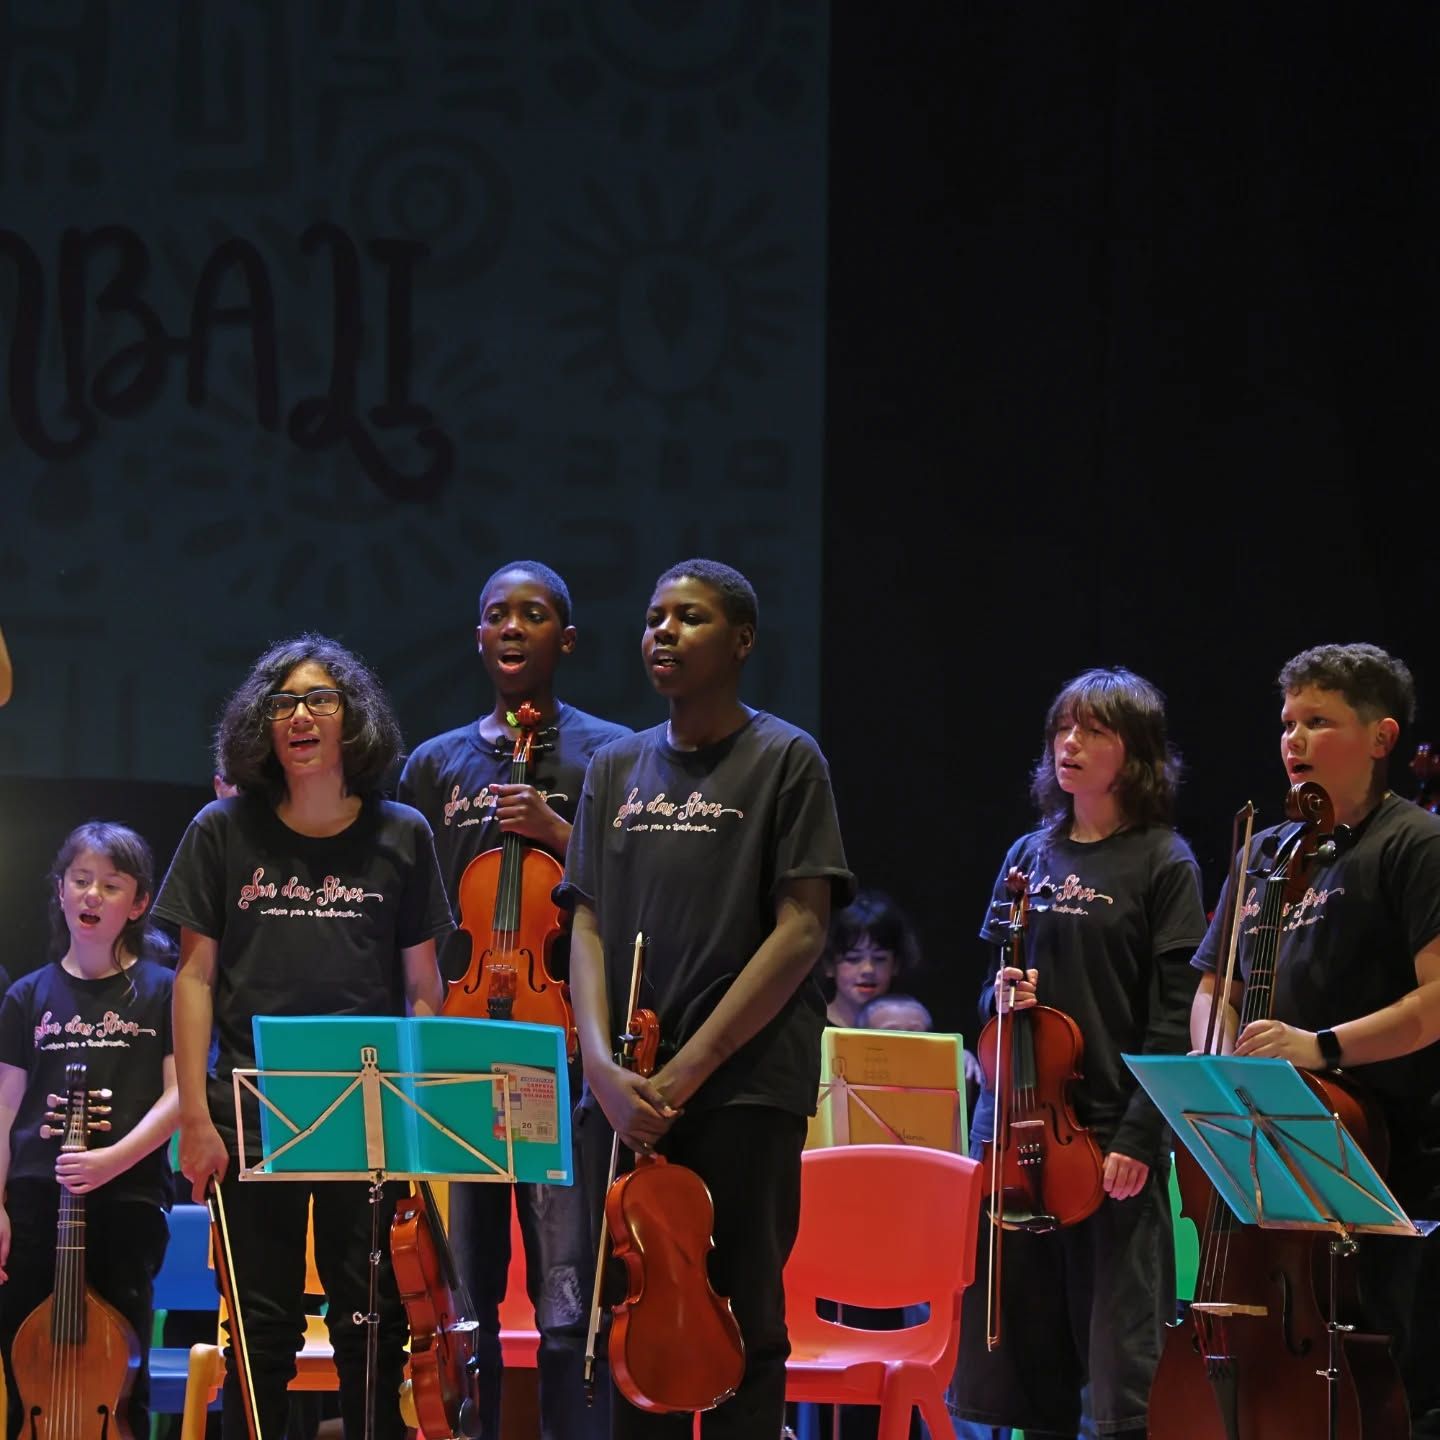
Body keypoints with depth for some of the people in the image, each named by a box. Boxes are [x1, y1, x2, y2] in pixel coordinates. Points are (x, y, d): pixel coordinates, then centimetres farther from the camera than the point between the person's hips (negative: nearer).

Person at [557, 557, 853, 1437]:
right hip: (626, 1096, 5)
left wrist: (688, 1069, -13)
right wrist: (605, 1067, -8)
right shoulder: (617, 770, 14)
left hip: (744, 1091, -5)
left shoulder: (784, 760, 0)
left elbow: (801, 932, -8)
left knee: (742, 1331, -3)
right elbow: (589, 929, 9)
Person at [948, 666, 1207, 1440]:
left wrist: (1138, 1136, -15)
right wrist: (1003, 994, -3)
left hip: (1112, 1134, -6)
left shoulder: (1162, 863, -3)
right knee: (1025, 1358, 8)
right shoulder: (1031, 855, 13)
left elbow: (1175, 1014, -7)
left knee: (1120, 1362, -6)